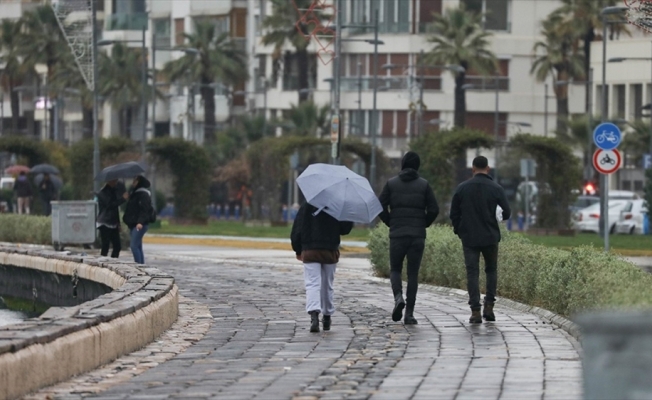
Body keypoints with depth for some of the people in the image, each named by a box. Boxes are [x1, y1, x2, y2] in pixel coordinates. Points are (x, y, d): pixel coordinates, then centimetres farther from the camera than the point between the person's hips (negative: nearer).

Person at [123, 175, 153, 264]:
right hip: (133, 224, 10)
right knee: (138, 247, 9)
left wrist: (140, 222, -29)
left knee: (134, 245, -16)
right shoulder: (134, 193, 20)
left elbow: (144, 209, -19)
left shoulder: (143, 194, -9)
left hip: (140, 225, -10)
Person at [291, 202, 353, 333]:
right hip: (330, 252, 2)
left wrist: (298, 251, 13)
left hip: (309, 252, -1)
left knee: (312, 283, -8)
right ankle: (327, 316, 27)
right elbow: (345, 229, -1)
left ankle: (314, 313, -31)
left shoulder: (305, 208, 1)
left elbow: (296, 232, 2)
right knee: (327, 285, 16)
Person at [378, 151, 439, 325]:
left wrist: (391, 223, 11)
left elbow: (380, 206, -3)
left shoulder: (391, 183, 3)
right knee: (413, 273, 5)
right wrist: (423, 225, 12)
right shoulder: (424, 185, 2)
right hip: (418, 235, 0)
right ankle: (409, 313, 0)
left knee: (395, 269, 14)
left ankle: (398, 297, -15)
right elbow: (433, 209, -3)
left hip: (397, 234, 0)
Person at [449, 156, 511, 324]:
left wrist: (459, 230, 16)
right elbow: (506, 213, -4)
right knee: (491, 270, 16)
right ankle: (489, 306, 8)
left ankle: (475, 311, -7)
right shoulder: (496, 189, -5)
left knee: (472, 273, 1)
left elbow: (454, 213, 2)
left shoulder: (462, 188, -1)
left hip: (469, 238, 0)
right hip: (490, 237, 0)